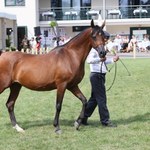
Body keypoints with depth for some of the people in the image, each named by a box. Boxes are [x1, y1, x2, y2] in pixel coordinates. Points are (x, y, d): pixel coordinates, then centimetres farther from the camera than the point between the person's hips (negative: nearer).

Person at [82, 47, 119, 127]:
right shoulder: (93, 49, -15)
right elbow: (89, 60, -31)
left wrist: (112, 60, 14)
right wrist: (100, 59, -42)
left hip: (101, 75, 10)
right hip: (96, 75, -10)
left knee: (94, 98, 15)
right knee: (101, 99, -4)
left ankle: (84, 117, 22)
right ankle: (105, 121, 3)